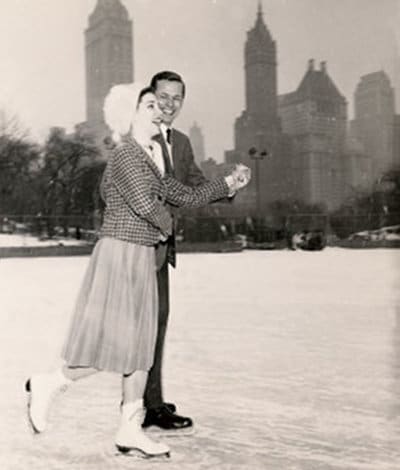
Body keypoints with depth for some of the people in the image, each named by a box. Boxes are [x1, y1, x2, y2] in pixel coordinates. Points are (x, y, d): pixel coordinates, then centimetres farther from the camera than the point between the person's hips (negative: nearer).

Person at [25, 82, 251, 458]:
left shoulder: (148, 158, 17)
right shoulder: (126, 153, -12)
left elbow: (188, 197, 16)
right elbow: (145, 203, -24)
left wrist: (228, 183, 9)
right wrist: (166, 226, -6)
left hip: (143, 260, 9)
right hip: (120, 255, -9)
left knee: (140, 345, 9)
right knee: (110, 345, -4)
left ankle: (130, 430, 16)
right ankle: (45, 385, 17)